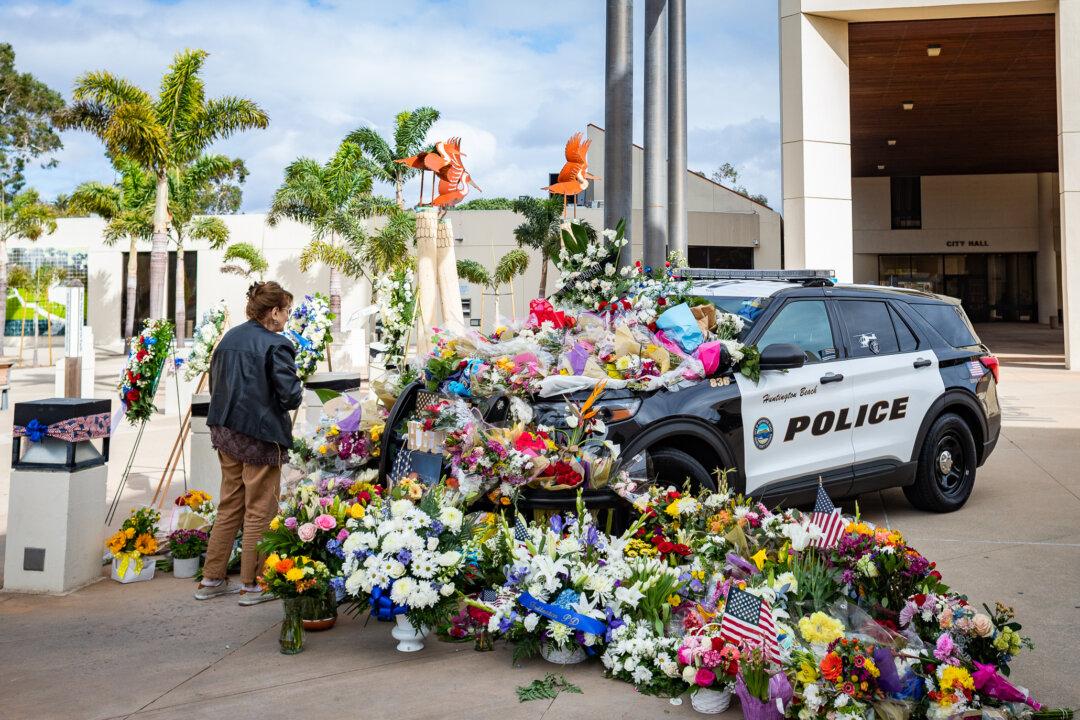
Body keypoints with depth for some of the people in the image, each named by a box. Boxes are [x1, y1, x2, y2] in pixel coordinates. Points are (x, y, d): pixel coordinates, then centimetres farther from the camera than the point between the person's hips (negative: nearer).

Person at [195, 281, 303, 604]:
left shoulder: (229, 338, 8)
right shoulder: (276, 345, -15)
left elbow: (214, 384, 15)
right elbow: (291, 395, -18)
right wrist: (298, 390, 2)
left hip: (225, 431, 8)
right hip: (260, 436, -7)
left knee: (230, 506, 19)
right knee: (259, 511, 6)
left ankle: (211, 579, 25)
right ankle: (252, 585, 14)